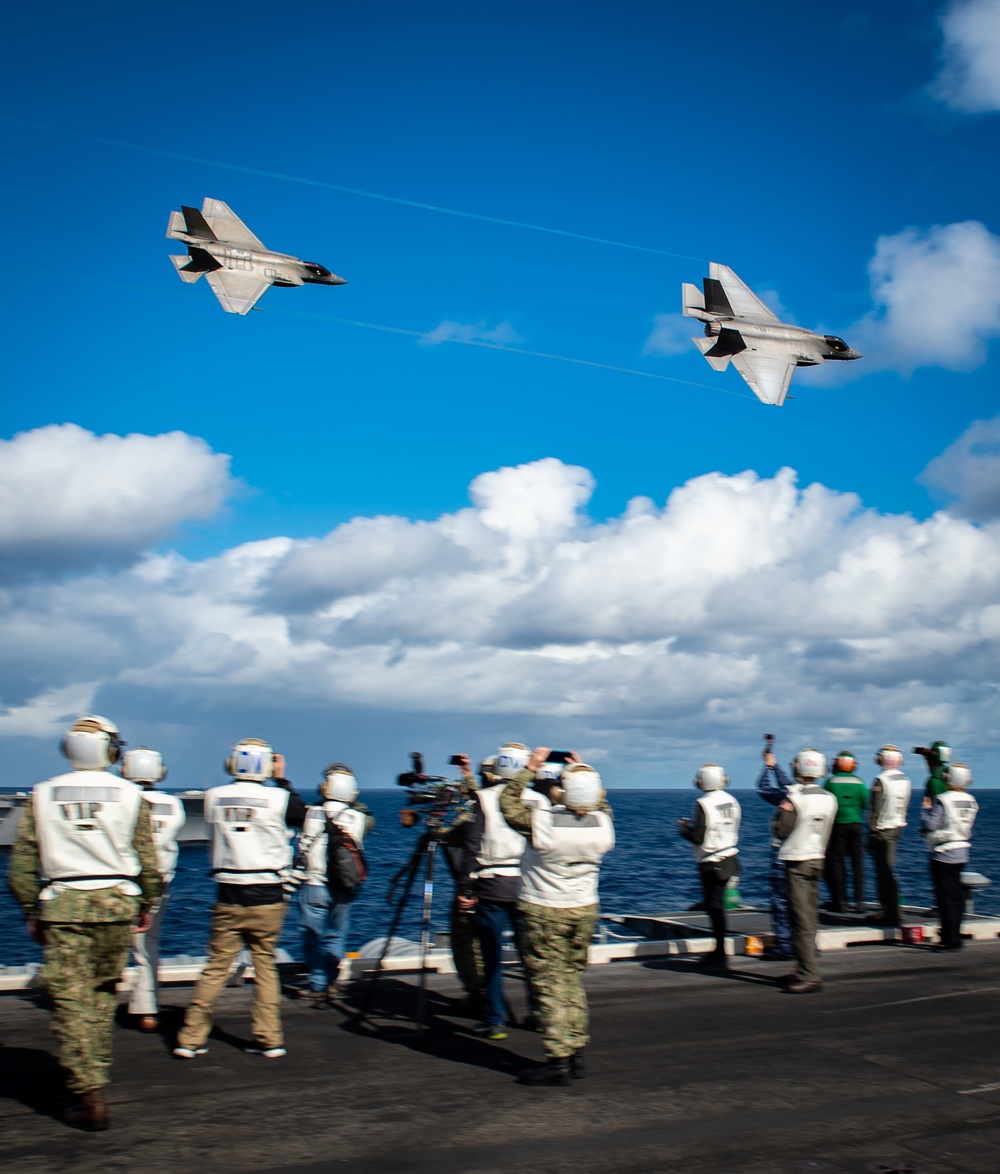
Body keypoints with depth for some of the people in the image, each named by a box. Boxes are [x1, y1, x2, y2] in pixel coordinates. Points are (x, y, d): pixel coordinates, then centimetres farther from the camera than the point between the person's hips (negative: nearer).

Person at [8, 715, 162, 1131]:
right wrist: (146, 906, 14)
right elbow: (148, 861, 1)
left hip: (63, 905, -1)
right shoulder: (129, 795, -1)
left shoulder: (43, 795, 1)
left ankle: (89, 1094, -5)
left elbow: (22, 863, 3)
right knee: (103, 994, 16)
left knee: (71, 1000, 0)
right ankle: (95, 1075, 26)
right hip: (117, 902, 1)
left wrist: (32, 912, 12)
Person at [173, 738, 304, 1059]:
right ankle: (269, 1039, 11)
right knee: (265, 965, 10)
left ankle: (191, 1038, 10)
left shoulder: (214, 797, -2)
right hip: (267, 899, -1)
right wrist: (282, 780, 17)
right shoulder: (276, 798, -8)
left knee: (216, 967, 9)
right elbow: (300, 815, 11)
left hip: (228, 899, 1)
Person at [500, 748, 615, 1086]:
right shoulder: (603, 823, -8)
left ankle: (559, 1059, -4)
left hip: (544, 912, -5)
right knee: (573, 980, 15)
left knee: (550, 985, -2)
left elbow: (508, 804, -2)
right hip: (585, 909, 5)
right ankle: (577, 1052, 15)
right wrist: (583, 772, 17)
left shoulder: (541, 821, -20)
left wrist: (530, 768, 2)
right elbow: (599, 806, 18)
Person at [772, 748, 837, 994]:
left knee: (801, 920, -7)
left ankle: (809, 975, -9)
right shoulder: (829, 798, 3)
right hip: (818, 860, 7)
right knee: (810, 918, 13)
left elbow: (781, 830, -13)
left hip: (797, 862, -7)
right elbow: (826, 832, 12)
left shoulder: (794, 797, -16)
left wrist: (781, 812, 3)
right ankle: (803, 971, 20)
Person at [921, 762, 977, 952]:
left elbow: (929, 825, -18)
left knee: (945, 896, -4)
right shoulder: (971, 801, 6)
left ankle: (951, 938, -5)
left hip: (943, 855, -7)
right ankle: (954, 934, 19)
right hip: (962, 853, 7)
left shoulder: (943, 800, -16)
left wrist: (925, 808, -1)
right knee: (957, 895, 13)